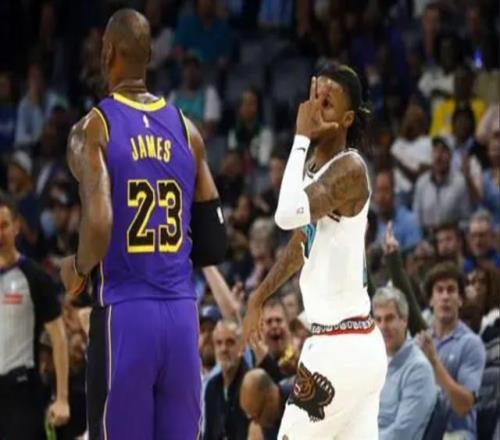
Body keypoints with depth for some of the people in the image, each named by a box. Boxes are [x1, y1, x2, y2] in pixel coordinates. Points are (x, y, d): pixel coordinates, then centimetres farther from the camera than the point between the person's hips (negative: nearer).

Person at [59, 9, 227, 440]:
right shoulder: (186, 130, 10)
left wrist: (78, 270, -1)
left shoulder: (94, 128, -6)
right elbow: (213, 245, 10)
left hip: (123, 313, -4)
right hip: (182, 313, 4)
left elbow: (98, 223, -20)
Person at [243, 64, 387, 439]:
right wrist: (261, 295, 35)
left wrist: (301, 139, -24)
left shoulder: (349, 169, -16)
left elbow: (289, 215, -34)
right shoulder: (316, 166, 12)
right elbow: (304, 240, 28)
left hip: (340, 347, -9)